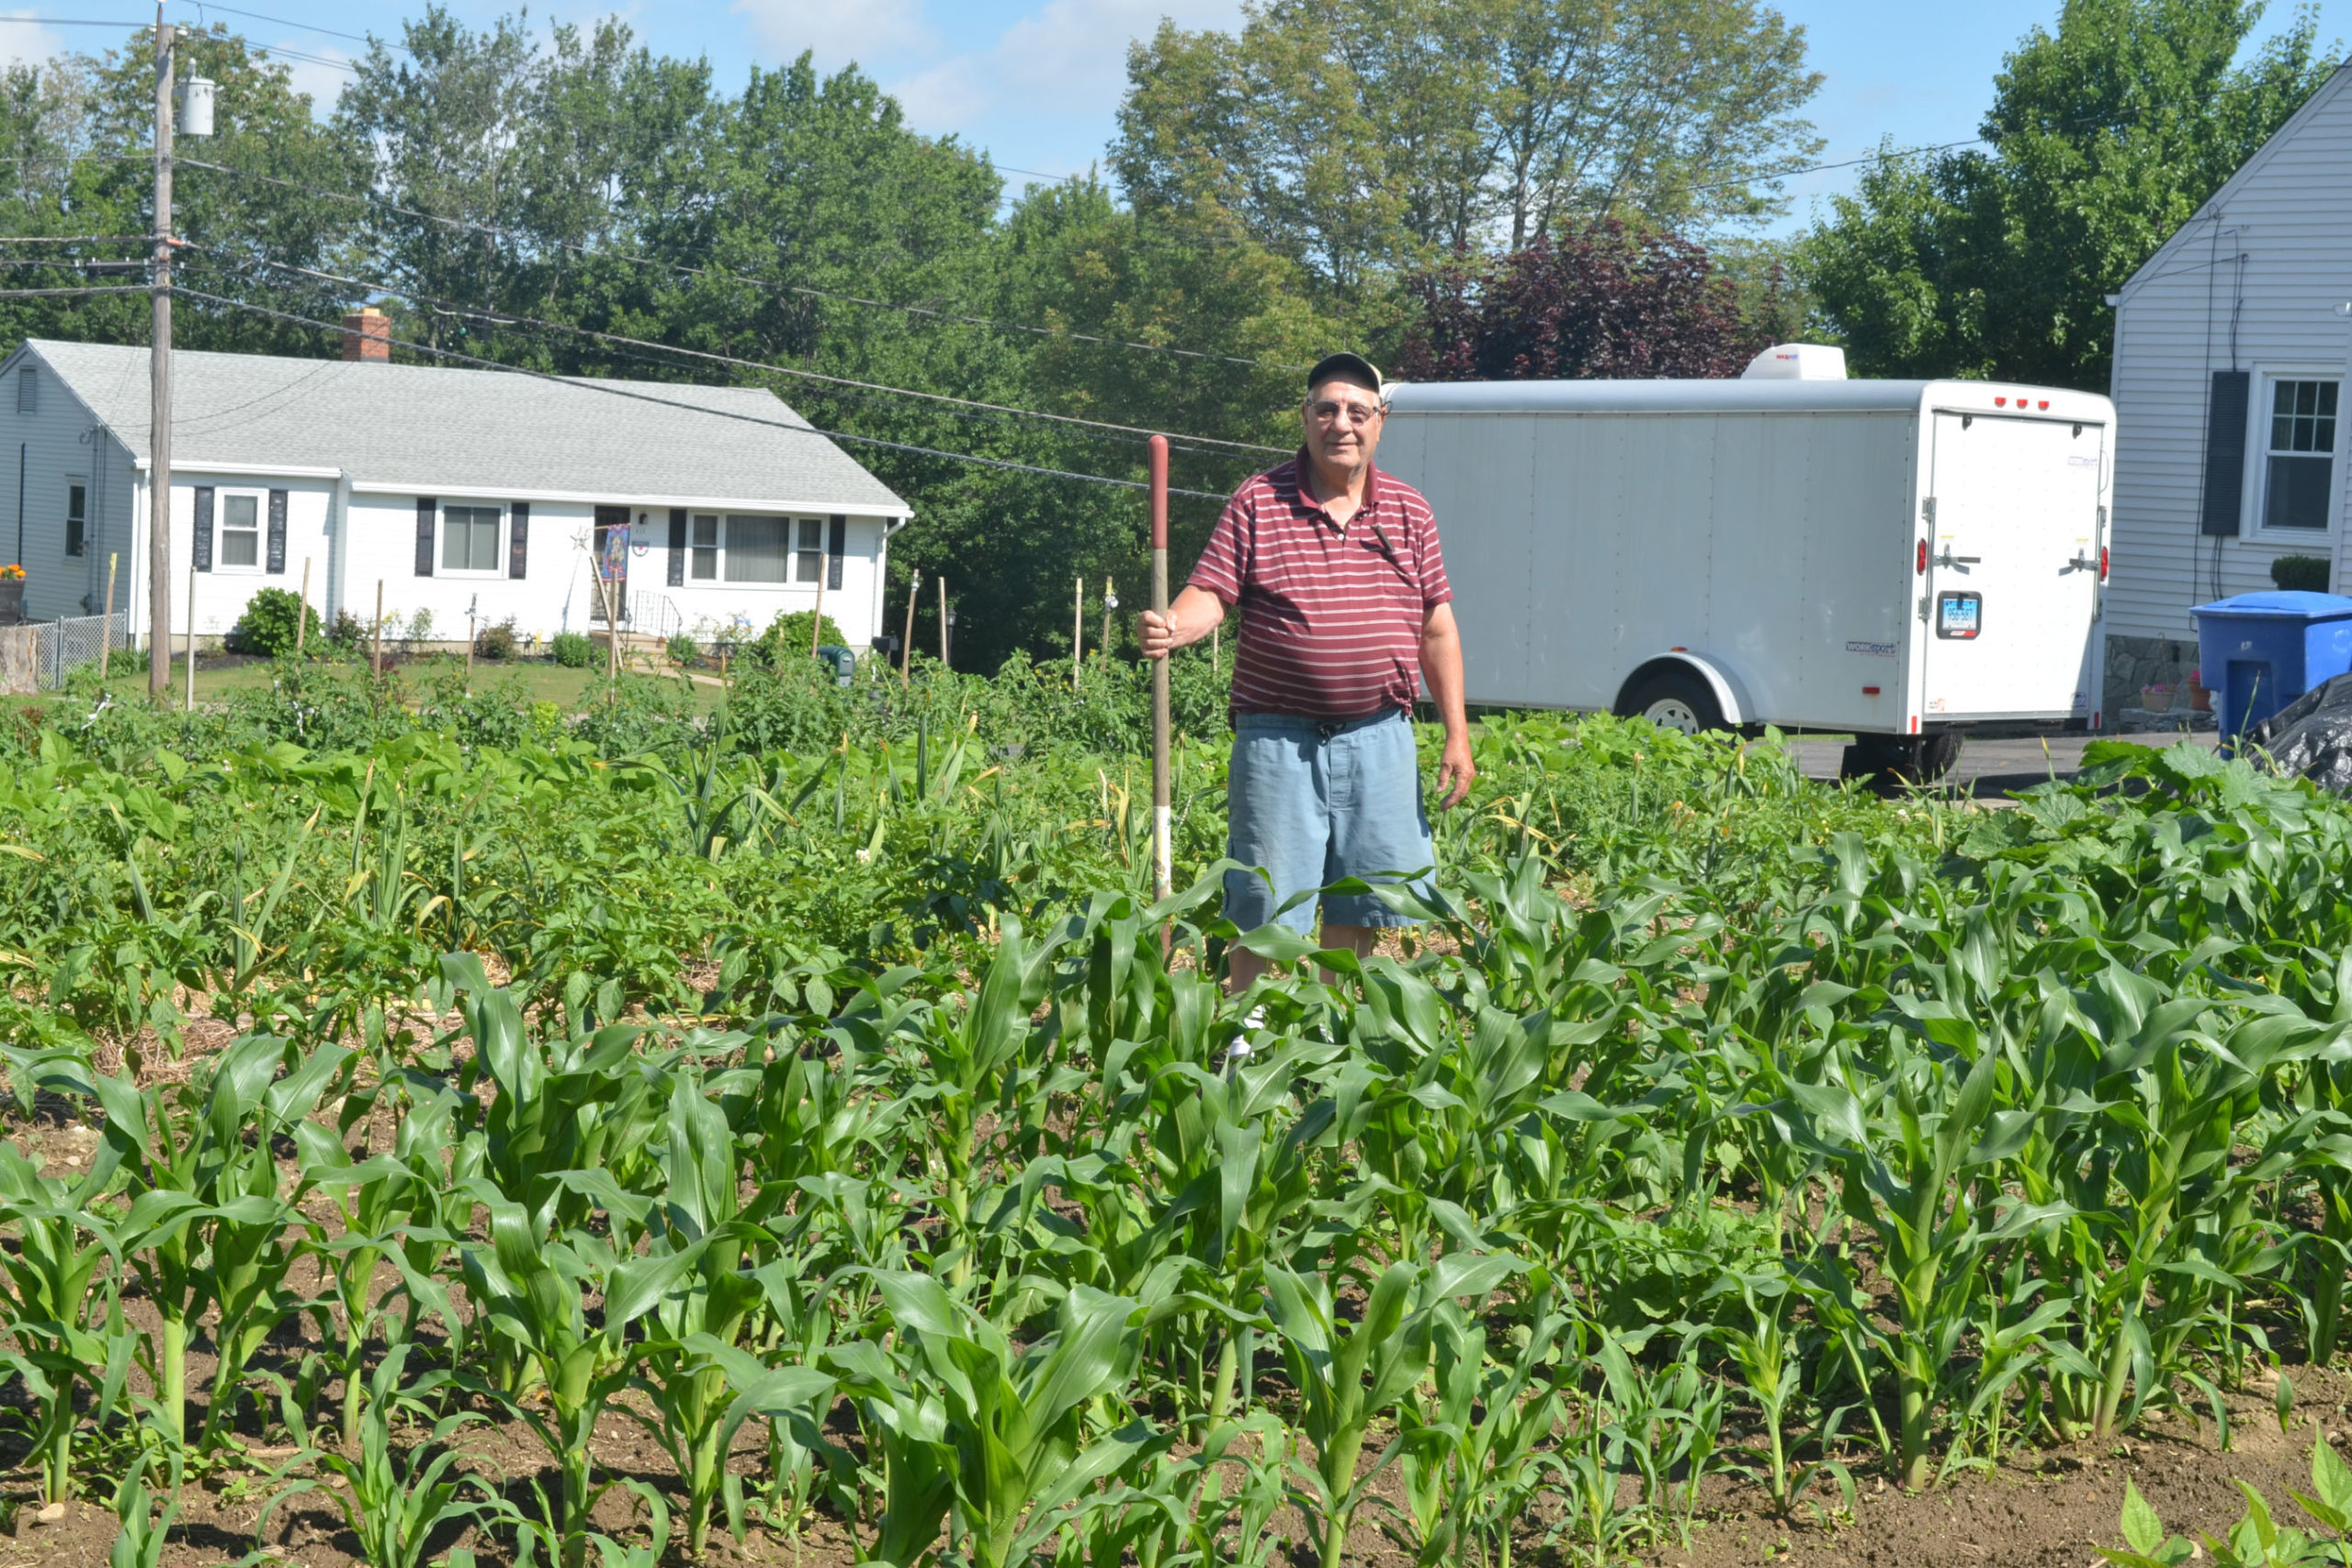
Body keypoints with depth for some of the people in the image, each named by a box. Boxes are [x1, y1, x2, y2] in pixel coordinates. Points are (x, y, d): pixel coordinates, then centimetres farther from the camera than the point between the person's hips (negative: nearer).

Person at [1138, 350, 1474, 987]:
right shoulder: (1256, 503, 0)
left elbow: (1437, 629, 11)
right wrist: (1171, 627, -29)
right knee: (1264, 912, -3)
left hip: (1379, 737, 3)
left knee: (1358, 909, 9)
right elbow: (1212, 593, -5)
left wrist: (1457, 733, 7)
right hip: (1279, 737, -3)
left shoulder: (1409, 511, 9)